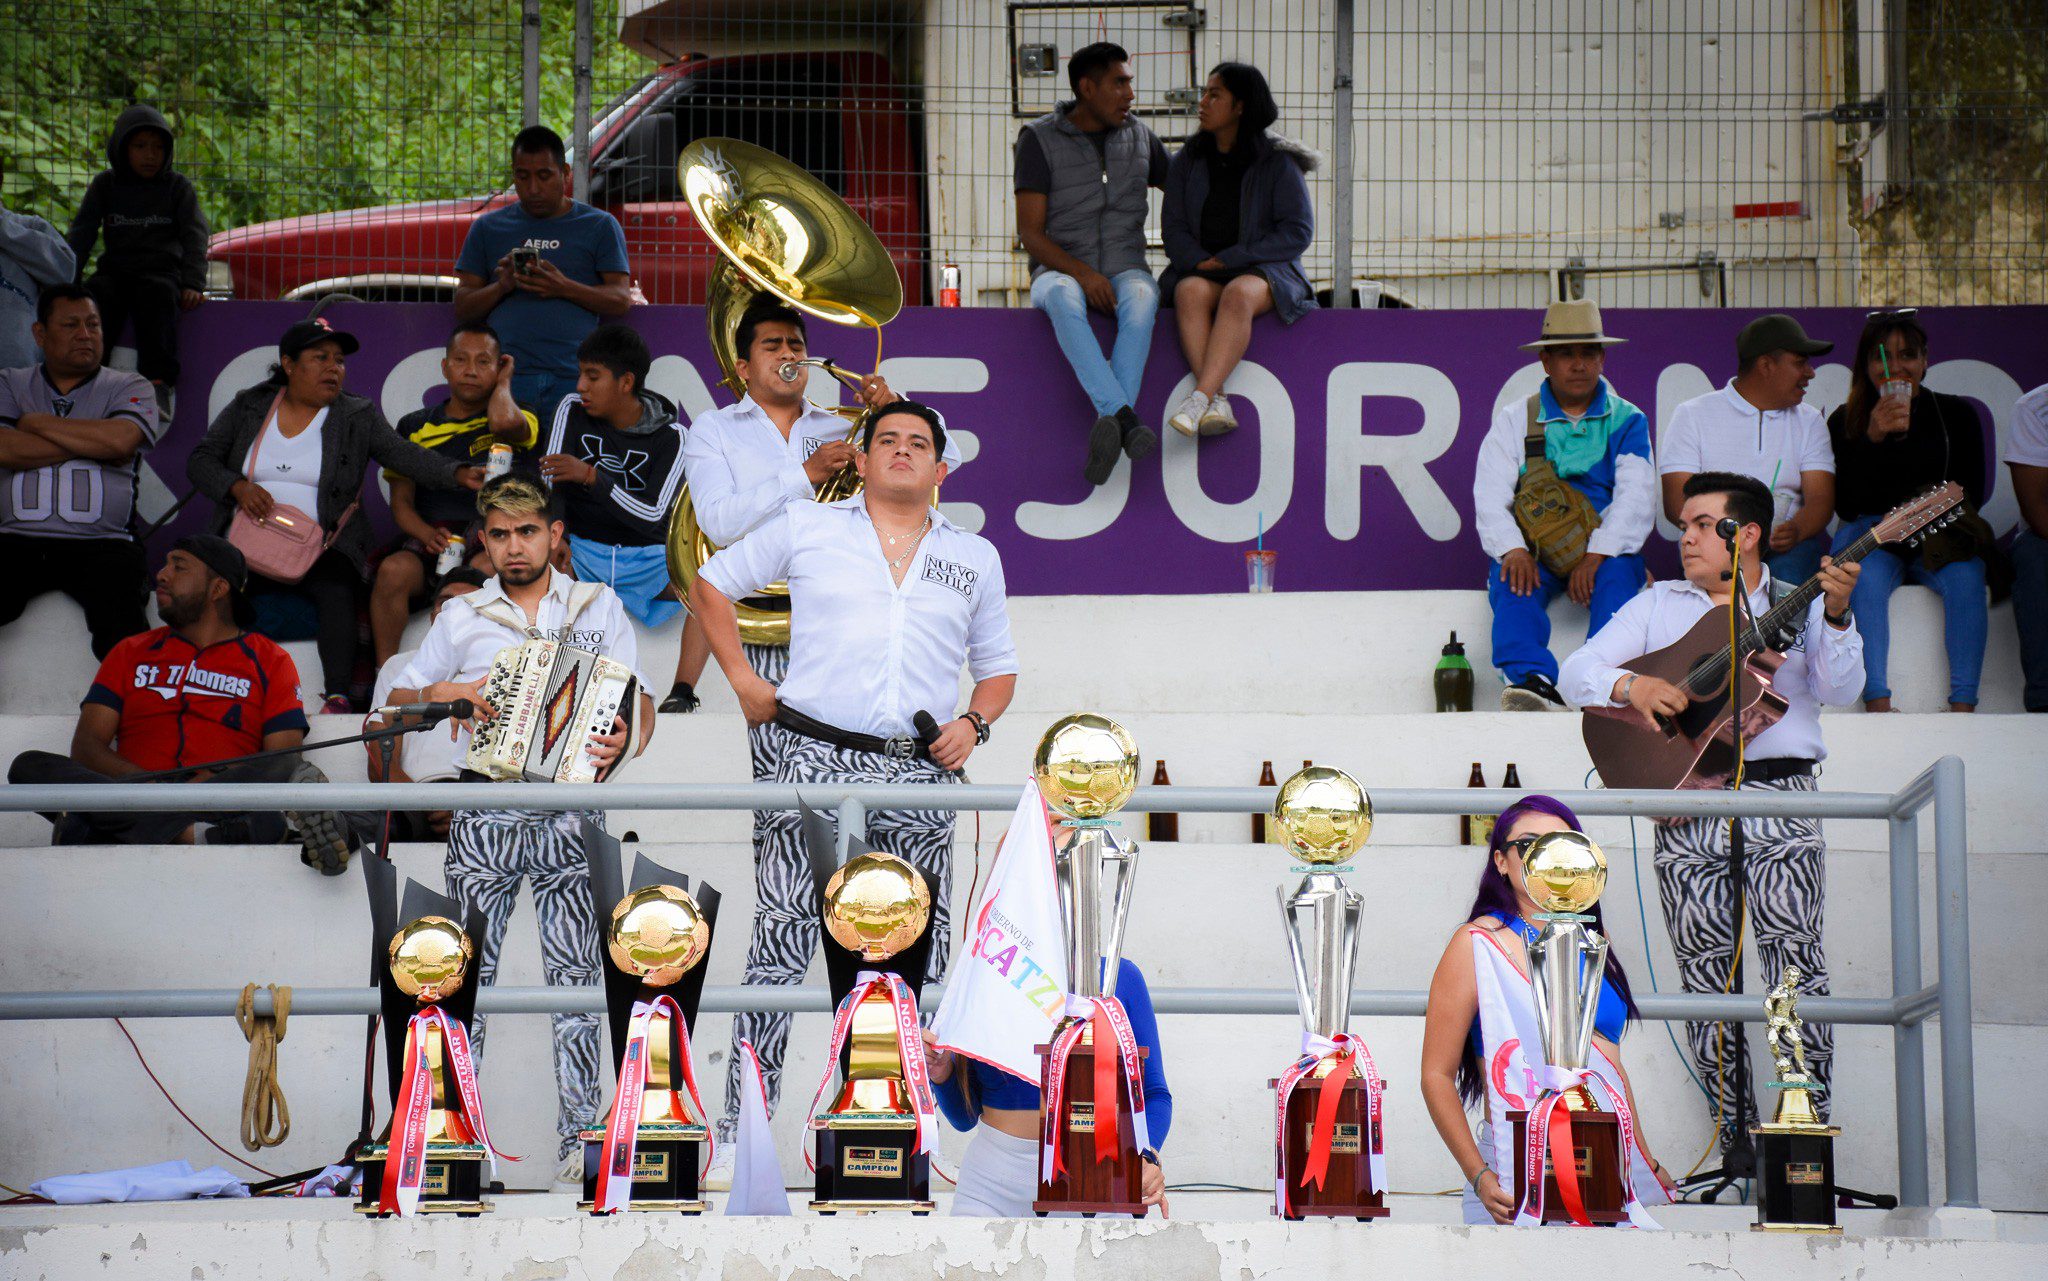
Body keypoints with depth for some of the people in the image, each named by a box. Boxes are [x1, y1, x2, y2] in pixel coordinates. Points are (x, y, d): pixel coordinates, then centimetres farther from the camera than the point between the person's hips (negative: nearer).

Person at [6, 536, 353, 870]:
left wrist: (218, 782, -15)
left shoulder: (269, 661, 19)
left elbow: (283, 761, 6)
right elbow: (86, 745, 12)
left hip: (223, 806, -2)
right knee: (30, 766, -25)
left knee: (287, 771, -33)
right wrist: (140, 780, -10)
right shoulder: (131, 653, 26)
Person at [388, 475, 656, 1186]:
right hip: (484, 813, 1)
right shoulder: (461, 617, 13)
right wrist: (444, 694, -3)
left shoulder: (600, 607, 12)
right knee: (466, 975, -2)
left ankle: (579, 1133, -5)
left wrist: (623, 743, -14)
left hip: (568, 813, -1)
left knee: (575, 975, -6)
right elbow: (398, 698, 17)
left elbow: (639, 703, 8)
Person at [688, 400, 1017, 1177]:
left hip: (921, 776, 3)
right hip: (817, 762, -3)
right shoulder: (807, 528, 9)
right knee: (780, 951, -9)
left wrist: (974, 722, 3)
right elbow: (710, 587, 18)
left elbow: (998, 670, 24)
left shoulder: (975, 558, 17)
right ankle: (739, 1132, -6)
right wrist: (743, 682, 8)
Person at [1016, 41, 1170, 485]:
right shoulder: (1040, 140, -4)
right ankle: (1125, 423, -54)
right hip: (1060, 274, -2)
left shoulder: (1139, 138, 8)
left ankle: (1107, 433, -50)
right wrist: (1084, 274, -25)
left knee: (1140, 299, -37)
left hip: (1124, 271, 2)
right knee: (1063, 300, -41)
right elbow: (1029, 233, -9)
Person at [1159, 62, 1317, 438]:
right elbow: (1174, 229, 8)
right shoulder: (1188, 162, 12)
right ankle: (1218, 403, -46)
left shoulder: (1278, 163, 0)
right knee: (1191, 292, -33)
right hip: (1200, 269, 3)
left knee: (1238, 295, -37)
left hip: (1263, 270, -3)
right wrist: (1204, 264, -13)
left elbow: (1298, 232, -6)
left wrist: (1227, 259, -10)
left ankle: (1199, 397, -50)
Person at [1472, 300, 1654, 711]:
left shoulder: (1627, 421, 12)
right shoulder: (1515, 420, 13)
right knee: (1514, 581, -32)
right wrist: (1513, 550, -20)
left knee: (1615, 577, -33)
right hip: (1531, 548, 0)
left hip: (1607, 549, 0)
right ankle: (1532, 683, -54)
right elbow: (1491, 495, 0)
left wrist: (1597, 555, -19)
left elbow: (1636, 495, -3)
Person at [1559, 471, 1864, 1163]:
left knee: (1793, 952, -14)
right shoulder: (1657, 607, 18)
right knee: (1708, 971, -2)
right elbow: (1576, 672, 10)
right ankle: (1736, 1127, 5)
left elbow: (1841, 691, -1)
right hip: (1686, 808, 2)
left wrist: (1836, 616, -17)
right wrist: (1631, 685, -10)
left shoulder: (1798, 605, 13)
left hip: (1779, 796, -2)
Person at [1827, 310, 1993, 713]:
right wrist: (1872, 439, -17)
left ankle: (1962, 706, -36)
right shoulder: (1845, 422, 5)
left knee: (1965, 576, -32)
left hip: (1939, 533, 1)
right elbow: (1845, 505, -5)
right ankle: (1878, 704, -43)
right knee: (1867, 580, -35)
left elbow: (1973, 494, 6)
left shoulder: (1957, 415, 9)